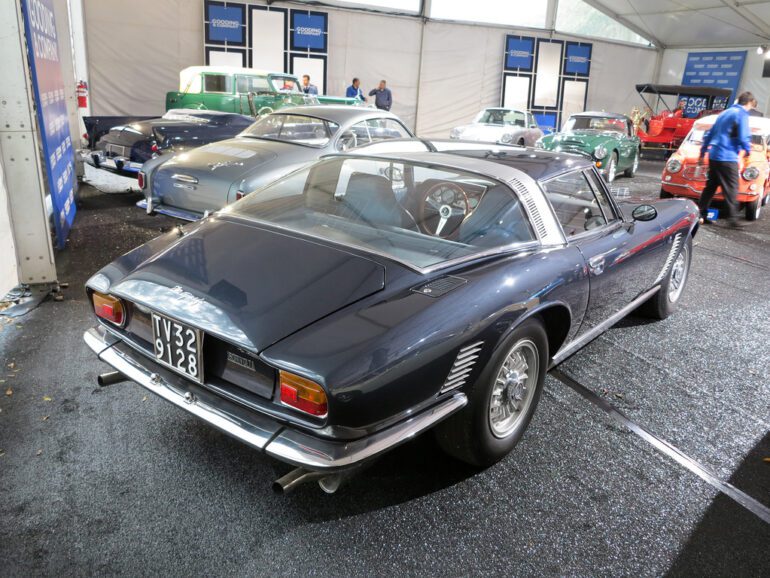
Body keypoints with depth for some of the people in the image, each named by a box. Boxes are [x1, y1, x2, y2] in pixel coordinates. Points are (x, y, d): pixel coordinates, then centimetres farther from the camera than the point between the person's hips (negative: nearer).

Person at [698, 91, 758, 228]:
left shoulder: (725, 113, 18)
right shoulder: (742, 114, -7)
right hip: (727, 158, -8)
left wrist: (702, 153, 25)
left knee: (710, 187, 12)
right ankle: (732, 218, -8)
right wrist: (748, 150, 5)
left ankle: (700, 215, 13)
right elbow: (743, 137, -14)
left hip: (713, 156, 8)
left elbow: (709, 135, 21)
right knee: (731, 188, -5)